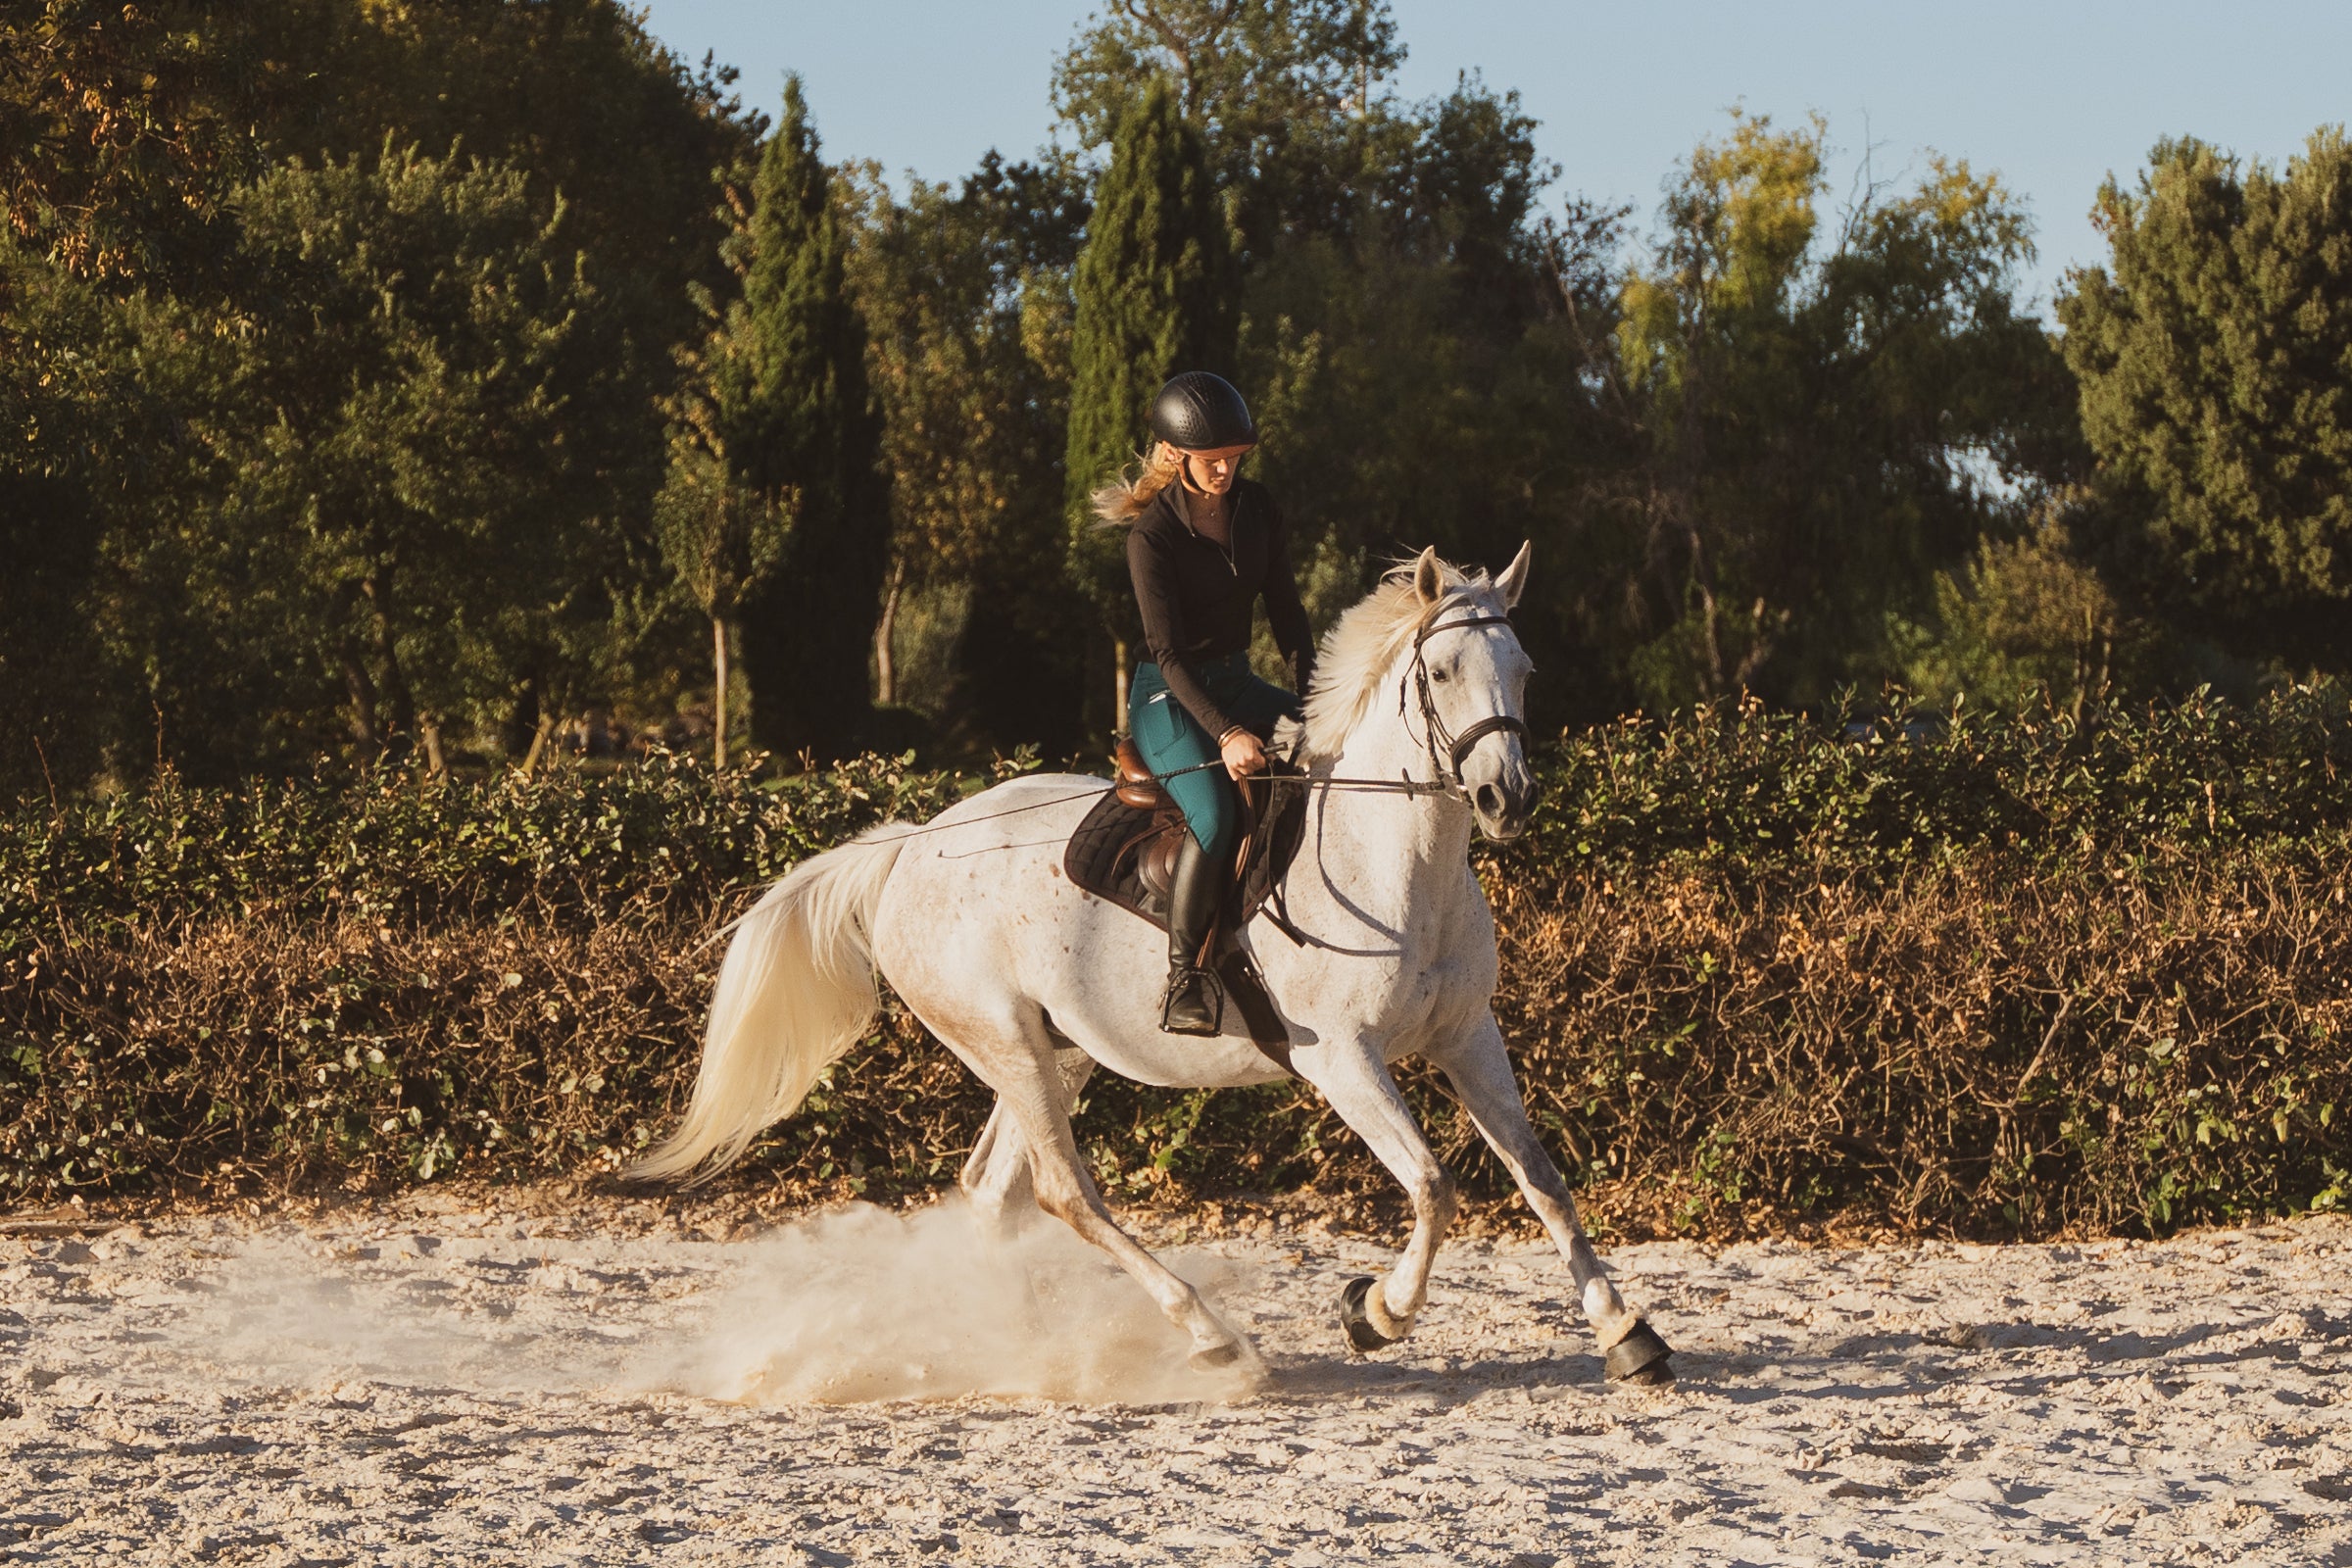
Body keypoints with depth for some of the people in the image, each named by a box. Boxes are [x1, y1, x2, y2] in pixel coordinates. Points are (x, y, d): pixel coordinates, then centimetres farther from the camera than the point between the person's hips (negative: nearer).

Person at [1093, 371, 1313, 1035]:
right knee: (1215, 816, -31)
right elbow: (1168, 650, -20)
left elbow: (1285, 608, 9)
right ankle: (1184, 979, -26)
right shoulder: (1153, 534, -16)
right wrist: (1225, 733, -30)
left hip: (1237, 682, 7)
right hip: (1170, 697, -7)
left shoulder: (1256, 507, 3)